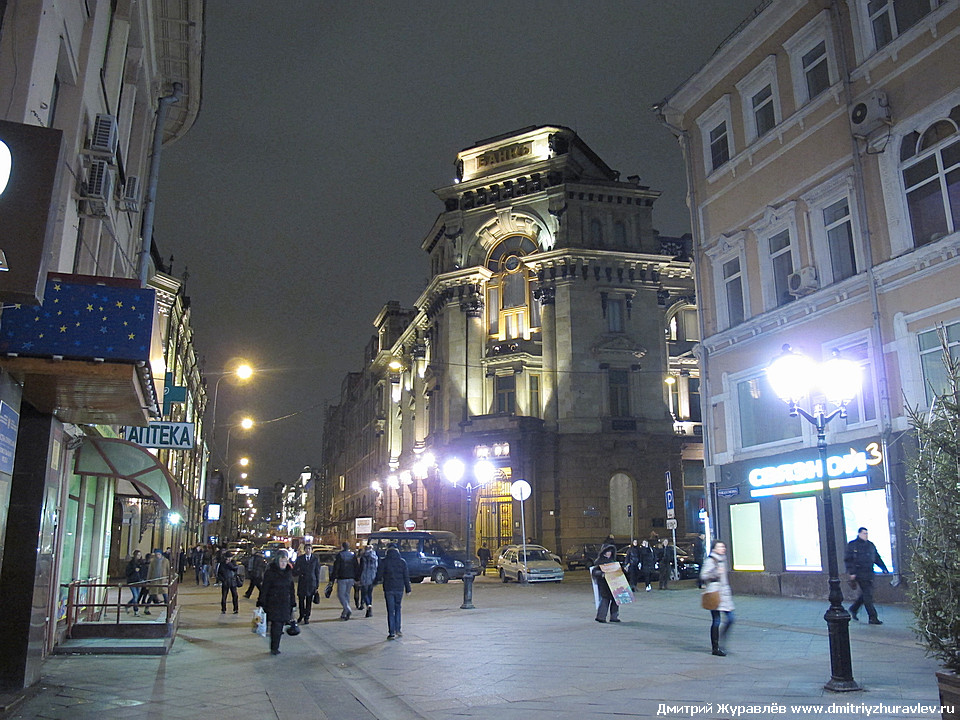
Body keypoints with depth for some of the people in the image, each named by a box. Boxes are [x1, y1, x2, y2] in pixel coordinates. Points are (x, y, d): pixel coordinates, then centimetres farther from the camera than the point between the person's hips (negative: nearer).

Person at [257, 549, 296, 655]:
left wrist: (293, 604, 16)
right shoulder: (270, 572, -7)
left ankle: (275, 647, 16)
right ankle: (274, 648, 0)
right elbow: (264, 589, -6)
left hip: (285, 603, 5)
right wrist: (261, 604, -9)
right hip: (273, 603, -5)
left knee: (280, 625, 5)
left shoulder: (289, 572, 9)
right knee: (276, 625, -9)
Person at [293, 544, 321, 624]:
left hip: (311, 582, -1)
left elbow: (317, 572, 5)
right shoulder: (300, 558, 6)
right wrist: (299, 573, -13)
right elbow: (294, 570, 10)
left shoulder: (315, 559, 4)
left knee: (309, 601, 1)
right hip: (302, 582, 1)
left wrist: (317, 584, 1)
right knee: (301, 600, 4)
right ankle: (301, 615, 26)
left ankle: (306, 617, 12)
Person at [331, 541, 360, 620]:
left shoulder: (339, 555, -7)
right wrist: (356, 578, 15)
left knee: (340, 595, 0)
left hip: (342, 578, -5)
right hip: (351, 578, 5)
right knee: (347, 594, 13)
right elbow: (357, 567, 10)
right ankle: (344, 613, 15)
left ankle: (348, 610, -19)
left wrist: (334, 577, -3)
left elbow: (336, 567, -8)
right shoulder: (353, 555, 8)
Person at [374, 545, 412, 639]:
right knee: (397, 609, 17)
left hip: (388, 589, -2)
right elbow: (406, 576, 3)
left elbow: (379, 576, -4)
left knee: (390, 611, 1)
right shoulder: (402, 562, 2)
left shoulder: (384, 562, -5)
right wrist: (408, 589, 9)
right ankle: (398, 630, 17)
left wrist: (375, 581, 18)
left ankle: (392, 633, 0)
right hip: (399, 589, 2)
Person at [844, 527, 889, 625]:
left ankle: (853, 609, 29)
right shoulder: (852, 545, -4)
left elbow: (877, 558, 23)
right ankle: (873, 618, -3)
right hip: (860, 574, -7)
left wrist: (884, 568, 13)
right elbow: (847, 559, -6)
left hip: (869, 574, 7)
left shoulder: (870, 545, 16)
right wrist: (851, 572, -13)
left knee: (866, 594, 10)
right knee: (867, 595, -7)